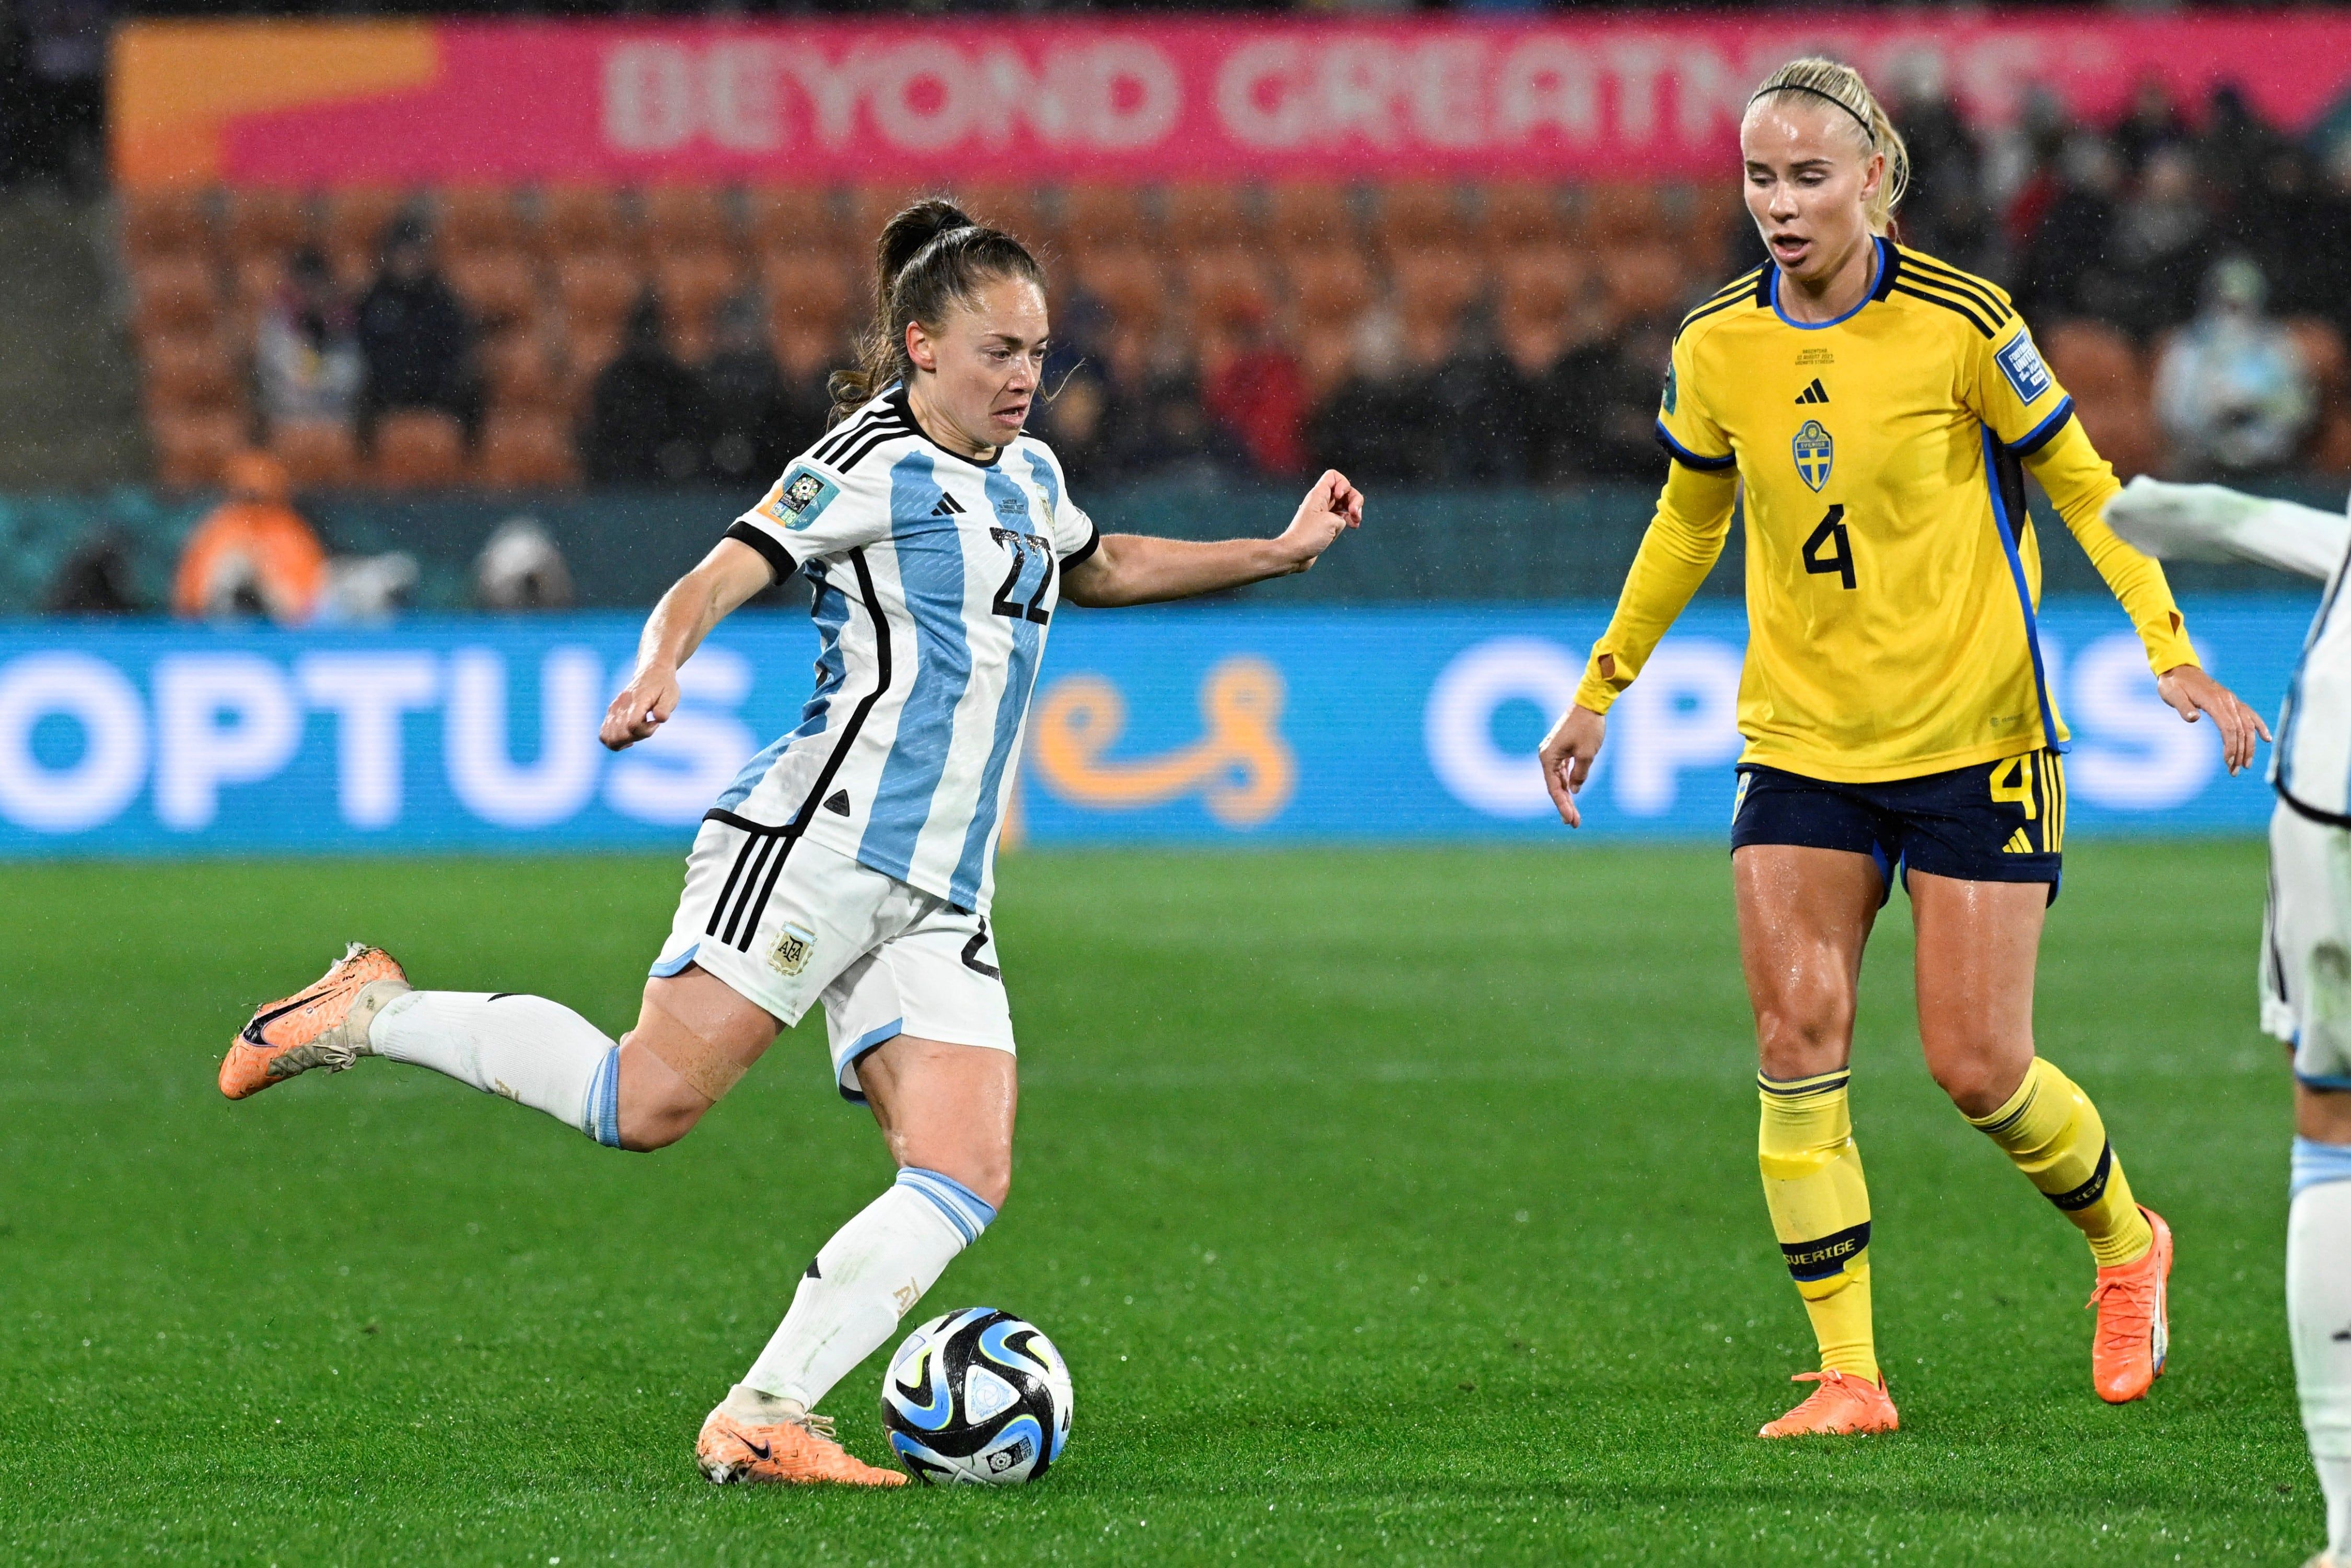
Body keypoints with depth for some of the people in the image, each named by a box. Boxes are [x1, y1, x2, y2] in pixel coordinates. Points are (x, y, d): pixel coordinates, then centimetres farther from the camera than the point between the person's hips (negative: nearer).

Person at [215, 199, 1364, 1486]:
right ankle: (373, 1013, 1)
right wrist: (656, 673, -34)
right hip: (818, 843, -8)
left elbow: (1101, 569, 43)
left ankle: (759, 1422, -12)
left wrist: (1282, 551, 37)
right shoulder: (870, 465, -3)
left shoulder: (1028, 476, 22)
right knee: (650, 1103, -18)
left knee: (964, 1184, -10)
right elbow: (714, 580, -13)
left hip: (936, 899, 8)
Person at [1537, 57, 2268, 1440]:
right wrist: (1603, 689, 22)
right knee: (1796, 1040, -10)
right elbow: (1687, 523, 18)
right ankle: (1848, 1375, -4)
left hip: (1974, 740, -3)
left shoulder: (1959, 324, -12)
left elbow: (2082, 483, -1)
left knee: (1978, 1070, -3)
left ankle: (2126, 1244, 28)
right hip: (1798, 743, 3)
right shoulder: (1716, 350, 0)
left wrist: (2173, 653, -8)